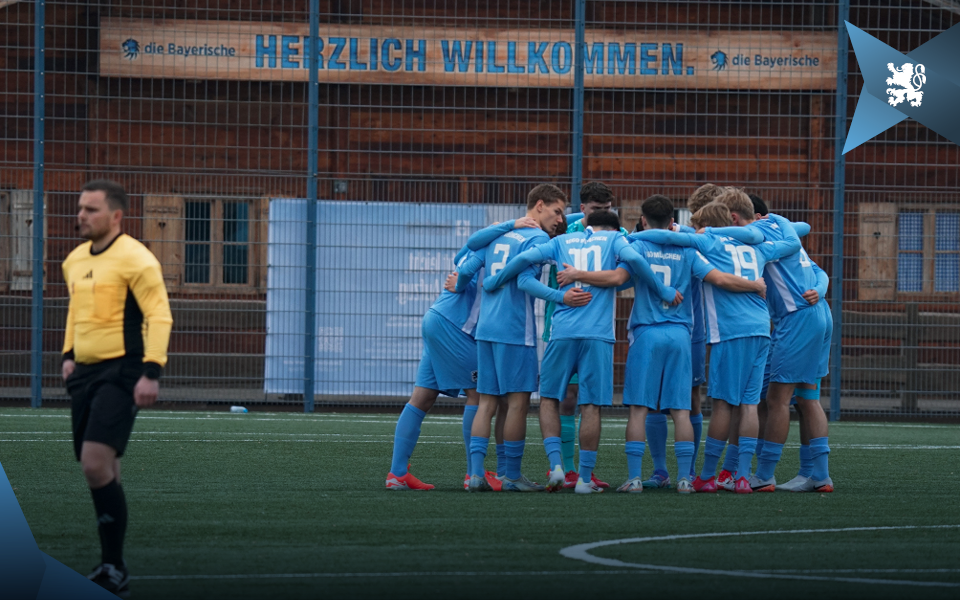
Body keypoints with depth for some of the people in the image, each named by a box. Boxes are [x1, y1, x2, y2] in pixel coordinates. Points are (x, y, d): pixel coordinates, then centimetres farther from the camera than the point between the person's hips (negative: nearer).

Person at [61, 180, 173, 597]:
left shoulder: (134, 259, -10)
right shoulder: (75, 261, 15)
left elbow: (160, 316, -13)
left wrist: (151, 372, -20)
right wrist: (69, 354, 21)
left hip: (121, 374, -8)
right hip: (86, 373, 8)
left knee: (97, 465, -19)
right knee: (99, 472, 8)